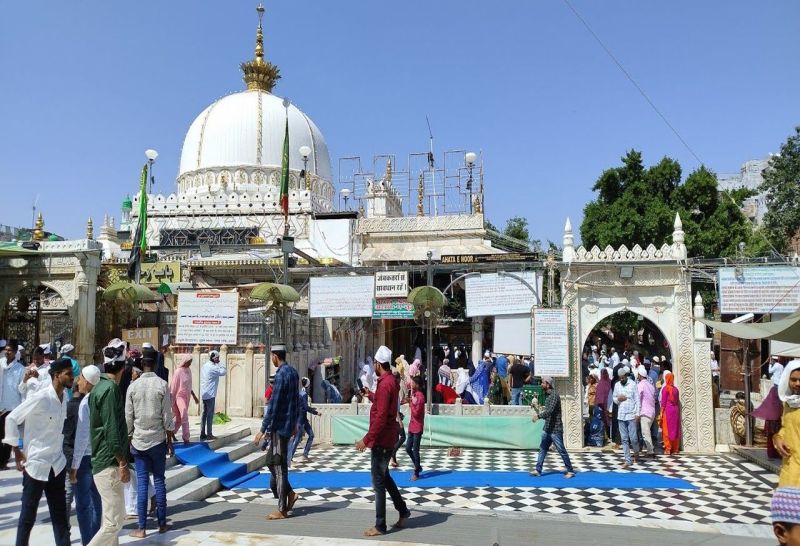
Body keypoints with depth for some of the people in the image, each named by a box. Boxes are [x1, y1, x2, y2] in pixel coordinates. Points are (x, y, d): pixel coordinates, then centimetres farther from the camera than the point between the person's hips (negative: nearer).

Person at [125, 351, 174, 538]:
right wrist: (169, 438, 5)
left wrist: (129, 438, 12)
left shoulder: (133, 386, -3)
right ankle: (162, 523, 15)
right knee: (159, 481, 9)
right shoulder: (162, 385, -8)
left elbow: (128, 417, 0)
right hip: (158, 439, -1)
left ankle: (142, 528, 4)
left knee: (142, 483, 3)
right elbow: (167, 415, -6)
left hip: (139, 440, 1)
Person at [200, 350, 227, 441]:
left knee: (205, 413, 11)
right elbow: (224, 371, -14)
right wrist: (219, 363, -8)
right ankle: (209, 434, -1)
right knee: (210, 414, -4)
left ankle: (202, 434, 14)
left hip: (204, 394, 9)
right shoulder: (213, 367, -15)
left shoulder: (205, 366, 13)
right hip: (210, 394, -9)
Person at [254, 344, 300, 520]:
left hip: (279, 426, -9)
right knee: (271, 461, 18)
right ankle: (289, 493, 19)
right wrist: (294, 424, 25)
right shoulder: (293, 372, 10)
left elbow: (273, 404, -21)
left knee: (279, 465, -1)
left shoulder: (281, 374, -18)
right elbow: (296, 401, 17)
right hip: (288, 424, 9)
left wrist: (263, 429, -19)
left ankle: (282, 510, 6)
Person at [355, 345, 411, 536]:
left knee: (378, 482, -1)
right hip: (387, 438, 10)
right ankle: (403, 512, 28)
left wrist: (366, 439, -24)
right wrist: (371, 396, 41)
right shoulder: (391, 381, 10)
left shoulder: (384, 384, -21)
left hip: (381, 440, -10)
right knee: (384, 477, 21)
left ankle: (380, 526, 7)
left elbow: (380, 417, -26)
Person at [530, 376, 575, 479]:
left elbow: (550, 411, -27)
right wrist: (539, 413, 5)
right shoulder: (548, 395, 12)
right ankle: (538, 470, 12)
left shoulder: (554, 395, -17)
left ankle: (570, 471, 12)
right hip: (547, 428, 9)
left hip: (555, 429, -9)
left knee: (562, 451, 1)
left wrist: (539, 416, -26)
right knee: (542, 449, 8)